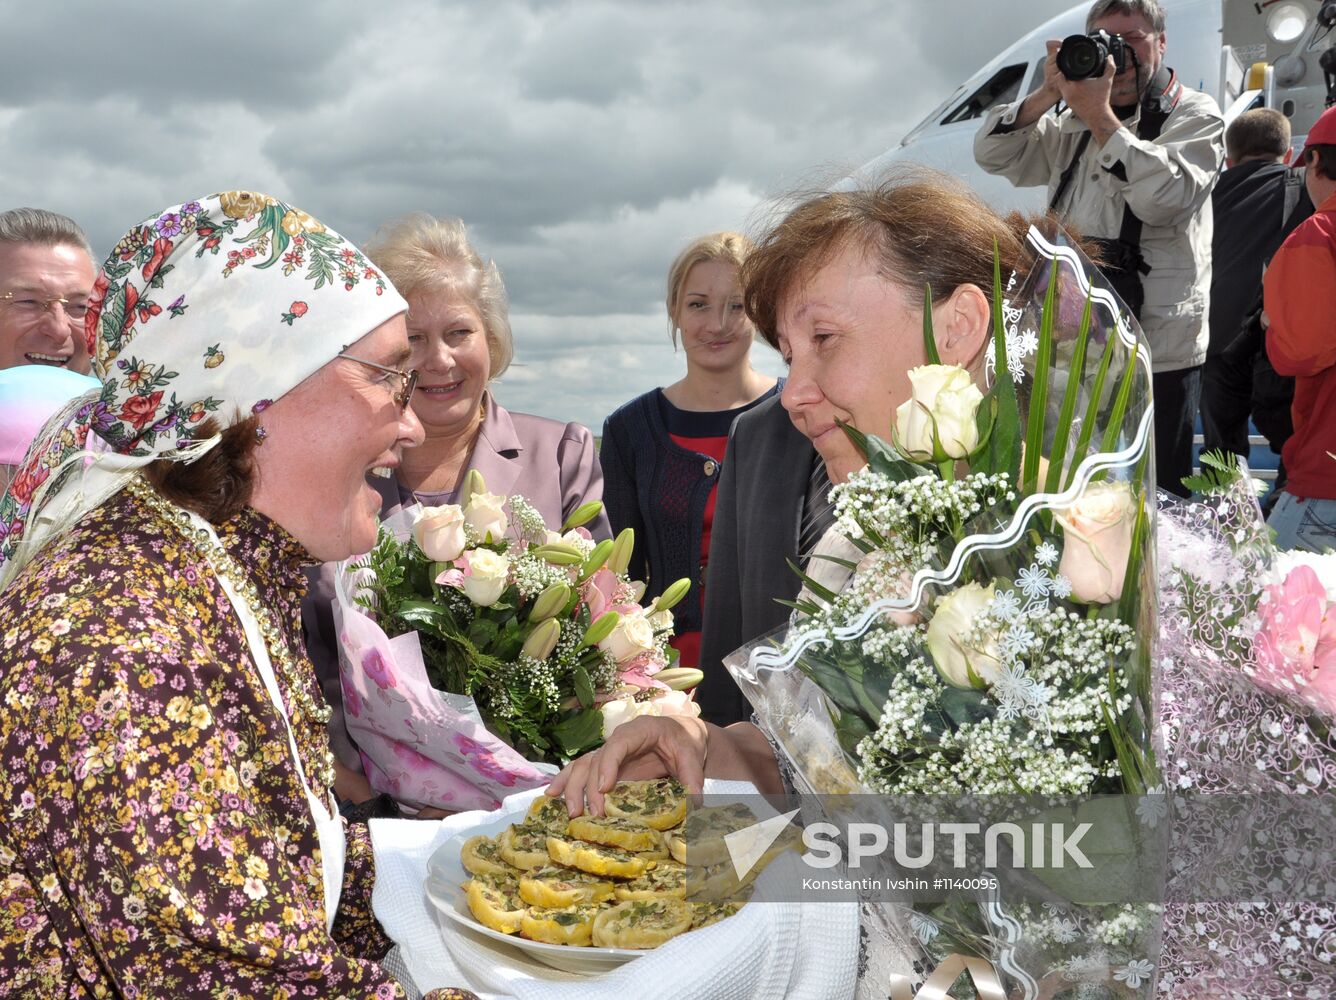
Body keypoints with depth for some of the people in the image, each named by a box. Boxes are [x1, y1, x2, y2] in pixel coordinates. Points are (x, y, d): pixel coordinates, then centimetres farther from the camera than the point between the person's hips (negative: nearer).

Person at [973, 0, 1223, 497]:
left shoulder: (1194, 116, 1)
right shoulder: (1072, 125, 18)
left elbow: (1165, 196, -17)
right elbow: (992, 154, 10)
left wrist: (1100, 116, -17)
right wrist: (1047, 95, -3)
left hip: (1157, 353, -5)